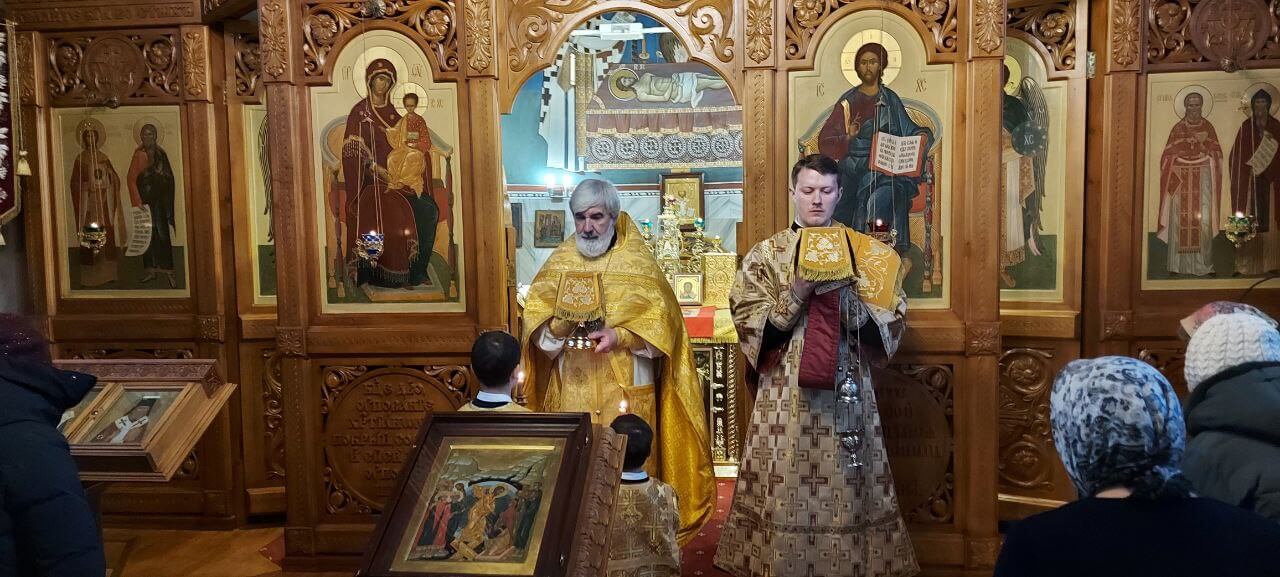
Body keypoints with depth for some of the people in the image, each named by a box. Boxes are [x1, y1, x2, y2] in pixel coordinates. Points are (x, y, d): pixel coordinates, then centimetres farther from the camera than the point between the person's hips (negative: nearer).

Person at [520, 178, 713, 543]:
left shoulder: (637, 259, 0)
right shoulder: (560, 260, 8)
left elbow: (660, 320, -4)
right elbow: (535, 319, 4)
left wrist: (620, 336, -19)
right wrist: (561, 322, -17)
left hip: (624, 390, -2)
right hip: (571, 388, 3)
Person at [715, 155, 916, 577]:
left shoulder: (866, 252, 7)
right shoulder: (765, 254, 3)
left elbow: (889, 325, 1)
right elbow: (753, 329, -4)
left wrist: (848, 297, -15)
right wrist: (795, 295, -17)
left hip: (848, 392, 1)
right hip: (785, 396, -1)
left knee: (846, 493, 4)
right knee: (786, 495, 1)